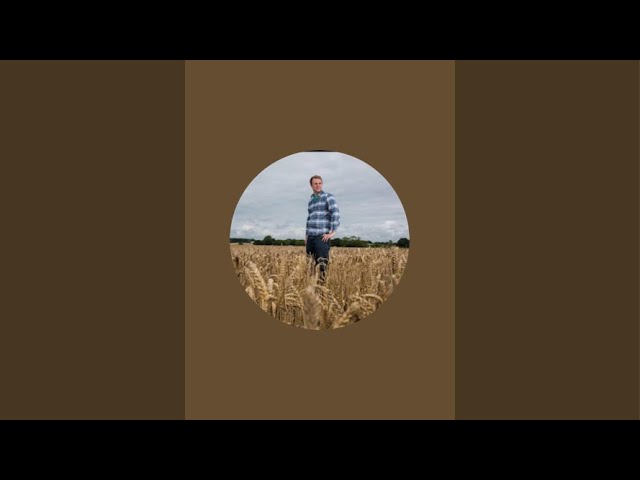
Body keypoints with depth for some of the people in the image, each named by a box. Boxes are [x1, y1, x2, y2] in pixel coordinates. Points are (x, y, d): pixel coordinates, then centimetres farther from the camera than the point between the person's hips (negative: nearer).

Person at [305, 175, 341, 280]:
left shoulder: (328, 197, -1)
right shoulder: (310, 200, 20)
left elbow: (336, 213, -12)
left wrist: (332, 232, -18)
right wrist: (306, 234, 19)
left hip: (323, 236, -6)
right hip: (311, 236, 6)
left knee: (322, 263, -11)